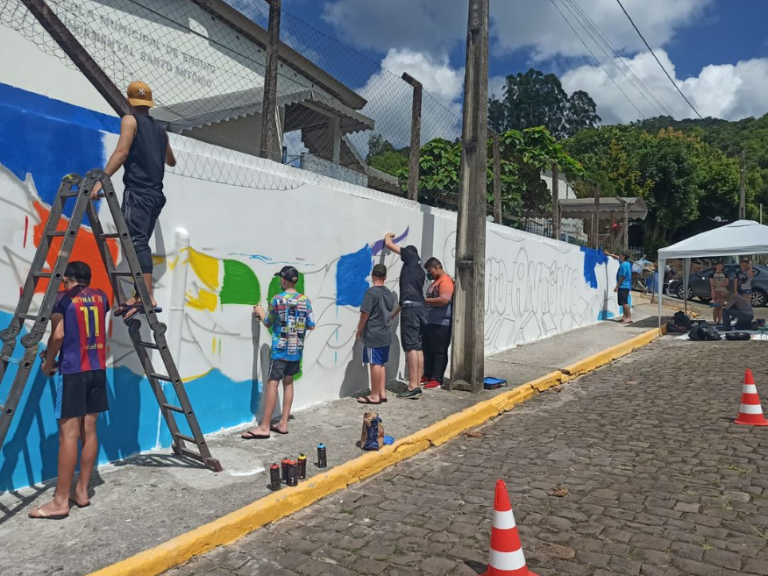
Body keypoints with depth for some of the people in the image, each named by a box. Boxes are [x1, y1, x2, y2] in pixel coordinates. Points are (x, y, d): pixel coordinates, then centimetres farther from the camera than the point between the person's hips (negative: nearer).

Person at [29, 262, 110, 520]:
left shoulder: (62, 298, -4)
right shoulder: (101, 296, 12)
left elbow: (58, 335, -11)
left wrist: (48, 363, 6)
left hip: (72, 371, -6)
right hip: (98, 369, 6)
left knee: (69, 434, -4)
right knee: (89, 430, 10)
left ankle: (61, 501, 1)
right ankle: (82, 491, 18)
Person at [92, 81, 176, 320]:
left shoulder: (130, 120, 3)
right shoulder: (159, 129, 23)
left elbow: (122, 152, -12)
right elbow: (171, 161, 37)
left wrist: (101, 180, -16)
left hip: (138, 192, -7)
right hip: (155, 193, 7)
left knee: (137, 242, -15)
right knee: (140, 242, 10)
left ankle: (148, 298, -24)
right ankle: (141, 295, 7)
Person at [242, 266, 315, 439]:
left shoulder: (277, 300, -9)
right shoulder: (305, 300, 1)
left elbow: (268, 323, 3)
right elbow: (311, 326, 4)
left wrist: (260, 312, 22)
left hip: (280, 349, -5)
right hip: (297, 349, 5)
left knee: (272, 384, -3)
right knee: (288, 382, 14)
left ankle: (265, 427, -2)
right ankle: (283, 424, 16)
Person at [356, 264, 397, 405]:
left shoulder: (371, 292, -13)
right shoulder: (391, 293, 8)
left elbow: (365, 314, -14)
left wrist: (359, 331, -3)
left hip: (372, 334, -7)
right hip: (386, 334, 7)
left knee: (375, 364, -2)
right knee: (381, 364, 14)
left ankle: (374, 396, 3)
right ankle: (382, 393, 18)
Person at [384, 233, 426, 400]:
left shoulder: (412, 257, 7)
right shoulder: (420, 270, 27)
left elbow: (389, 244, 9)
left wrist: (388, 236, 33)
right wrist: (393, 314, 31)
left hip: (412, 308, -8)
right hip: (420, 308, 8)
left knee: (411, 346, -10)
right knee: (418, 347, 7)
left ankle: (413, 387, -11)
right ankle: (417, 385, 8)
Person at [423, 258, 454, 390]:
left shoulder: (445, 281, -13)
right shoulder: (436, 281, 19)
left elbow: (444, 300, -27)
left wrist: (425, 300, -21)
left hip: (441, 324, -10)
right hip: (430, 322, 11)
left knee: (439, 352, -4)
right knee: (427, 350, 14)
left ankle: (437, 380, 0)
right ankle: (428, 376, 24)